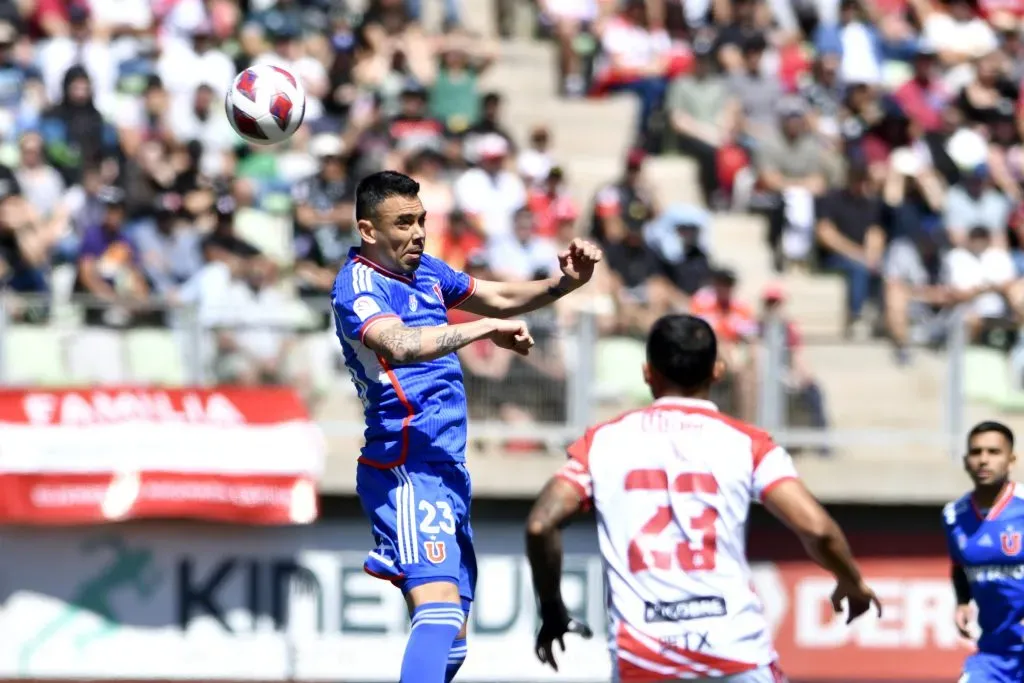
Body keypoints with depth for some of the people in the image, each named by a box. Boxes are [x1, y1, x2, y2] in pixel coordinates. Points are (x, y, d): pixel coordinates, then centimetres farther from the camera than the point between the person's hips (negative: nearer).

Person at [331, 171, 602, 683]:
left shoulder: (424, 272, 15)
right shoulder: (358, 286, -12)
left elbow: (502, 297, 22)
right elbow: (399, 345, -31)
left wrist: (566, 283, 6)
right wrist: (486, 328, -31)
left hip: (445, 468, 10)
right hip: (408, 468, -10)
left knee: (450, 639, 10)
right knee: (440, 611, -26)